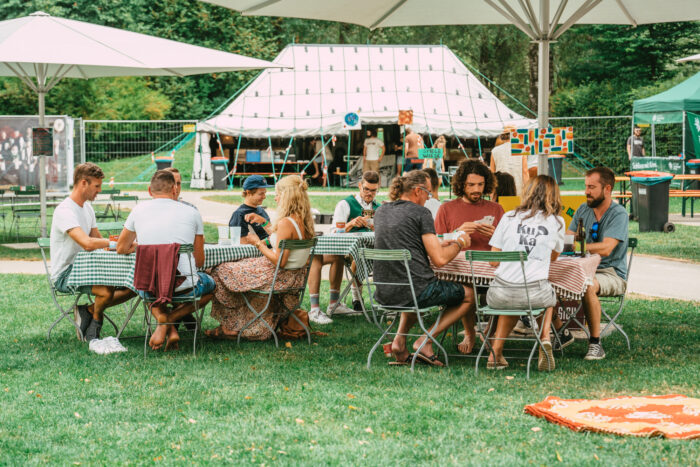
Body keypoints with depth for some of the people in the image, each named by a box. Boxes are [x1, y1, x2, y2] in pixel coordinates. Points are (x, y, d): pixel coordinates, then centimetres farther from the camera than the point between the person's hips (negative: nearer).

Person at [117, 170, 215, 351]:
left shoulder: (139, 210, 4)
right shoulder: (192, 213, 1)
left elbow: (121, 248, 18)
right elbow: (199, 261, 9)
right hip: (184, 287, -2)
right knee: (210, 284, 32)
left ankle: (162, 317, 4)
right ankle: (171, 319, 4)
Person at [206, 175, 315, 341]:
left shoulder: (286, 223, -25)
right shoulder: (305, 222, 1)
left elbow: (279, 261, -25)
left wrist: (258, 243, -13)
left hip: (278, 276, -9)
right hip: (295, 276, 9)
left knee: (221, 272, 6)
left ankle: (230, 328, 17)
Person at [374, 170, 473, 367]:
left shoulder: (381, 211, 12)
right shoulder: (420, 212, -7)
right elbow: (440, 260, -11)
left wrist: (442, 245, 27)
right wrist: (459, 243, 8)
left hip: (383, 295, 7)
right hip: (416, 290, -7)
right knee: (469, 295, 14)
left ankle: (399, 339, 17)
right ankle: (425, 341, 3)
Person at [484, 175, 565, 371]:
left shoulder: (509, 217, 6)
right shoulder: (557, 222, 7)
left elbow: (494, 261, 8)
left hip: (501, 294, 0)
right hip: (534, 295, 0)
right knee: (550, 296, 35)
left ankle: (495, 352, 22)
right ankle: (545, 339, 11)